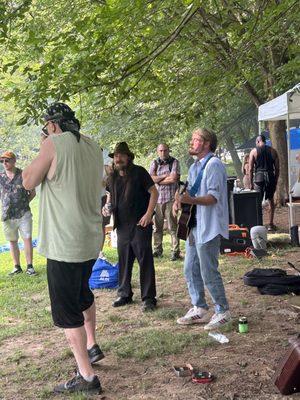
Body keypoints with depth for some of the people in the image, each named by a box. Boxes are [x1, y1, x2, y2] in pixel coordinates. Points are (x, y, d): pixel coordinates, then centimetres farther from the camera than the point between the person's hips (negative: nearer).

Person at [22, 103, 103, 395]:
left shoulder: (54, 143, -14)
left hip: (64, 244, -8)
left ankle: (86, 377, 4)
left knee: (67, 311, 1)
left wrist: (43, 149, 5)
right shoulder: (93, 147, 7)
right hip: (91, 240, 8)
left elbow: (28, 182, -6)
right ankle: (92, 346, 41)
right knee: (83, 294, 29)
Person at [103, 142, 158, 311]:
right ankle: (125, 294, 24)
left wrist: (148, 214, -17)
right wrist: (107, 206, 4)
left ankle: (149, 298, 2)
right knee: (124, 261, 12)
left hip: (140, 224, -6)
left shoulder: (139, 172, -6)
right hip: (122, 225, 6)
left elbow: (154, 192, -7)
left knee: (145, 261, -4)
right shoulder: (113, 176, 12)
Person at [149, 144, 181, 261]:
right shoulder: (154, 163, 13)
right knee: (157, 226, 7)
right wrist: (166, 176, -6)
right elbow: (151, 178, 0)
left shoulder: (174, 162, 2)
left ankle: (175, 251, -3)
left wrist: (158, 180, -2)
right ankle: (157, 250, 16)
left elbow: (173, 179, -11)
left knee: (172, 226, -6)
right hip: (157, 198, 4)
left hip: (170, 198, -4)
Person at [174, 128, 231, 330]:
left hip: (209, 227, -10)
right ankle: (199, 309, 23)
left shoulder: (214, 165, -12)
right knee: (191, 270, 13)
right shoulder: (194, 167, 18)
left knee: (209, 272, -5)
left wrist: (191, 200, -35)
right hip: (195, 225, 10)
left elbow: (213, 197, -19)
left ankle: (223, 311, 9)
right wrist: (180, 199, 1)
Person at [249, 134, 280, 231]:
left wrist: (251, 183, 3)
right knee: (271, 200, 14)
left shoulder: (253, 151, 1)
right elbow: (277, 168, 5)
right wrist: (276, 182, 13)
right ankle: (270, 224, 14)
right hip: (270, 177, 2)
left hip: (259, 177, -2)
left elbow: (251, 169, -2)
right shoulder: (273, 151, 6)